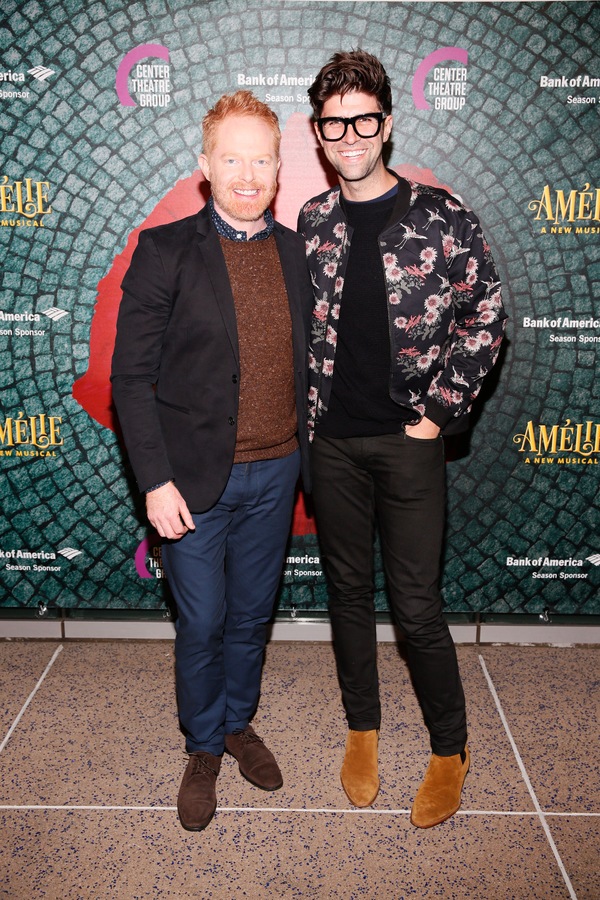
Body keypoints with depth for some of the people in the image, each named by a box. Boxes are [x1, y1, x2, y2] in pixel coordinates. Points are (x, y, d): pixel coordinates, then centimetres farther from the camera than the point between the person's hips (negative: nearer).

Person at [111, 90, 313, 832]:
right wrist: (155, 480, -14)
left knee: (251, 615, 18)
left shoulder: (293, 251, 5)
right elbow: (131, 376, -10)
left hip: (275, 473, 4)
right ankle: (203, 748, 34)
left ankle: (239, 722, 42)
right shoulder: (165, 251, -9)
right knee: (202, 624, 9)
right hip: (196, 478, -4)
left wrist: (304, 451, 10)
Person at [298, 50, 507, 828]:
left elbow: (485, 315, -2)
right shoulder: (312, 223, 6)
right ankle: (362, 727, 35)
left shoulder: (441, 216, -5)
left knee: (416, 605, 2)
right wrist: (311, 408, 4)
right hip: (332, 441, 4)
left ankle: (450, 749, 26)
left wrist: (440, 411, -7)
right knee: (348, 589, 14)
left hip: (408, 440, -3)